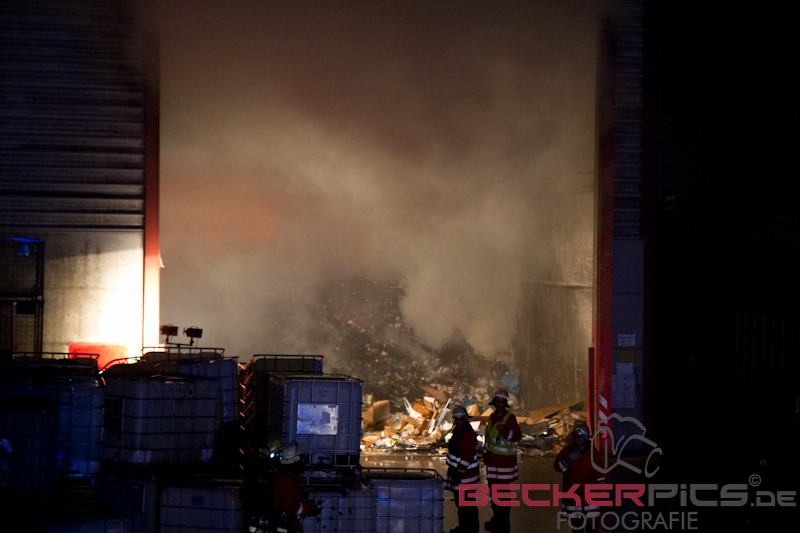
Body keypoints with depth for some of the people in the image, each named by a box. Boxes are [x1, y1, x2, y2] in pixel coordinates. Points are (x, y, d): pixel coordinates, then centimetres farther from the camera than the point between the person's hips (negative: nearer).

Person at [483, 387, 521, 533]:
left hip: (504, 459, -7)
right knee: (493, 488, 13)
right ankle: (496, 518, 26)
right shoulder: (492, 417, 12)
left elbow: (517, 436, -17)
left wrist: (504, 431, -32)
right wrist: (485, 454, 22)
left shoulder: (510, 418, -9)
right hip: (492, 459, 7)